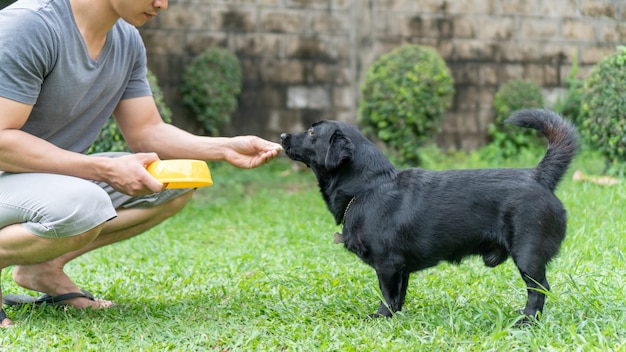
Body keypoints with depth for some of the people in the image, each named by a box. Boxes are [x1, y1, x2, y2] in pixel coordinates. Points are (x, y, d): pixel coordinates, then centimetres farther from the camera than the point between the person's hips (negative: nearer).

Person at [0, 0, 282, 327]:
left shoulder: (127, 40, 3)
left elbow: (147, 131, 7)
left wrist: (226, 148, -8)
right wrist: (106, 170, -30)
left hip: (55, 176, 9)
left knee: (178, 184, -1)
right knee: (83, 205, -37)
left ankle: (44, 265, 0)